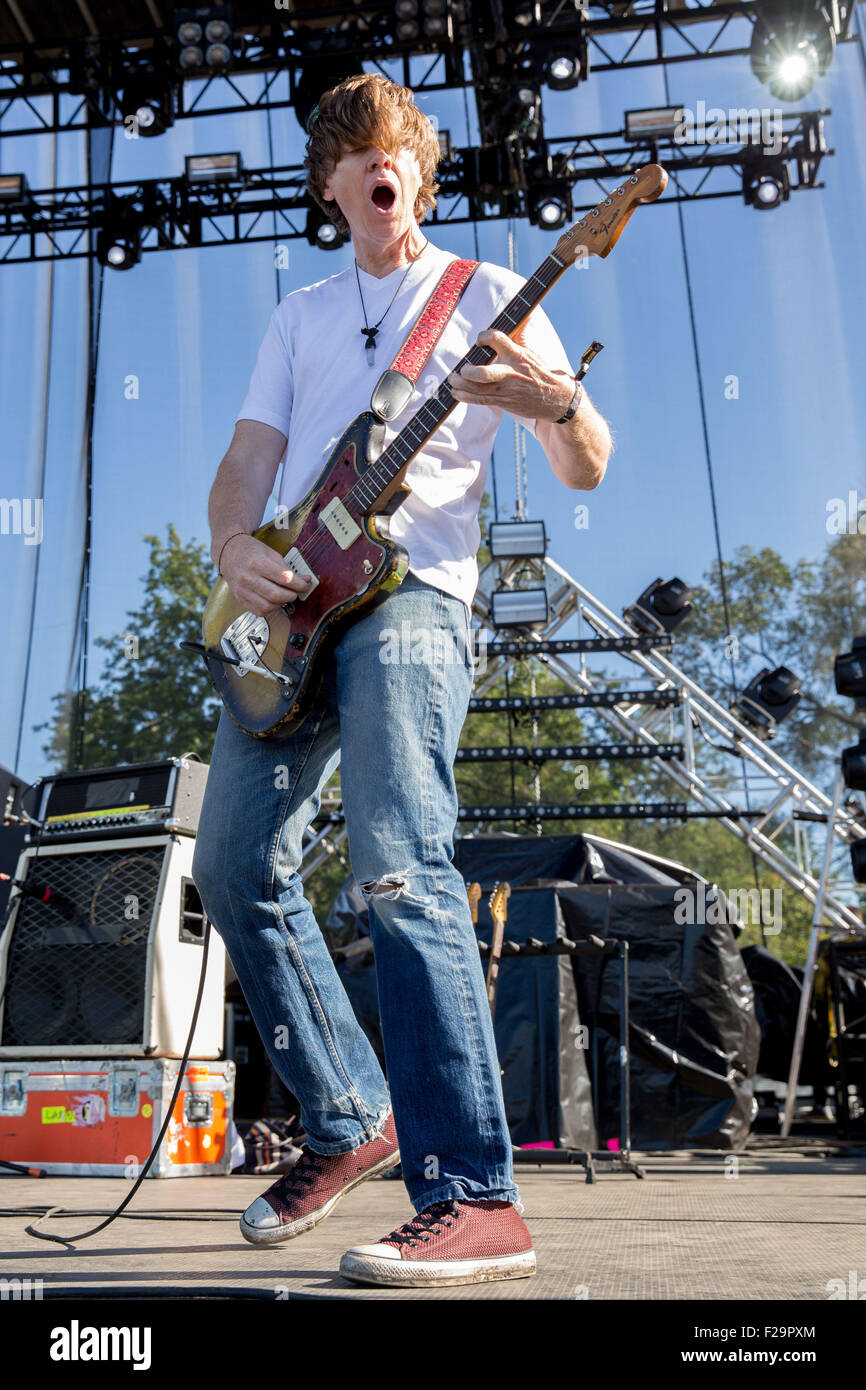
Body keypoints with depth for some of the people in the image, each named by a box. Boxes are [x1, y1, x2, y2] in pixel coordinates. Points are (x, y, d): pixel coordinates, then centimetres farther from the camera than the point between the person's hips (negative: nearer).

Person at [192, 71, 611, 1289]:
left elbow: (587, 470, 3)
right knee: (236, 865, 3)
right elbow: (246, 459, 16)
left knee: (398, 865, -23)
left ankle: (473, 1200, -20)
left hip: (409, 595, -6)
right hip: (293, 605, 7)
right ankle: (349, 1120, 18)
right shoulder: (300, 317, 25)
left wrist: (558, 404, -21)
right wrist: (234, 548, -7)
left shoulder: (486, 294, 10)